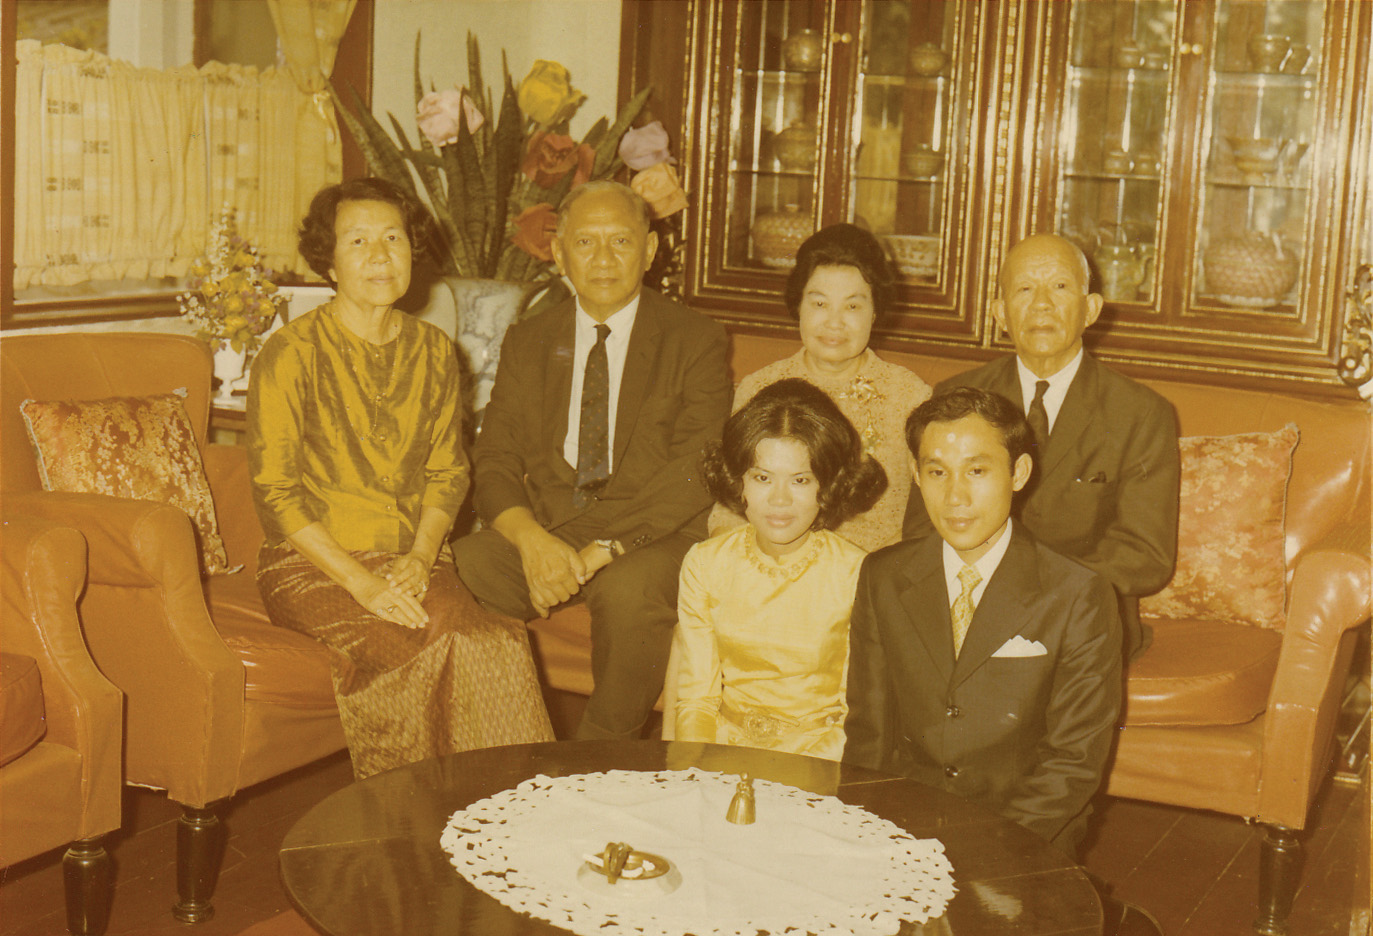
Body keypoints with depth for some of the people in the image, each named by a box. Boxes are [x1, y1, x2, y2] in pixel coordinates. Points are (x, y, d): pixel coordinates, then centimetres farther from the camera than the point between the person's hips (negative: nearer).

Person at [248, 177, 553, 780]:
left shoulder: (433, 352, 11)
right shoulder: (291, 354, -6)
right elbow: (275, 493, -9)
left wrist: (419, 557, -6)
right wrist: (359, 580, -18)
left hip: (411, 560, 4)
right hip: (311, 565, -4)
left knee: (494, 644, -27)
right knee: (422, 647, -32)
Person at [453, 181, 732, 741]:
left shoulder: (696, 343, 3)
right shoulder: (527, 344, 15)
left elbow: (693, 476, -8)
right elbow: (494, 464, 7)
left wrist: (602, 551, -20)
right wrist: (533, 540, -15)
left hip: (649, 538, -3)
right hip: (541, 528, 3)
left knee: (628, 590, -36)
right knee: (461, 566, -27)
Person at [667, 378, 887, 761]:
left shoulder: (855, 574, -7)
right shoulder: (704, 564, 1)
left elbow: (859, 714, -7)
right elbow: (696, 698, 2)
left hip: (819, 750, -2)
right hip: (725, 744, 2)